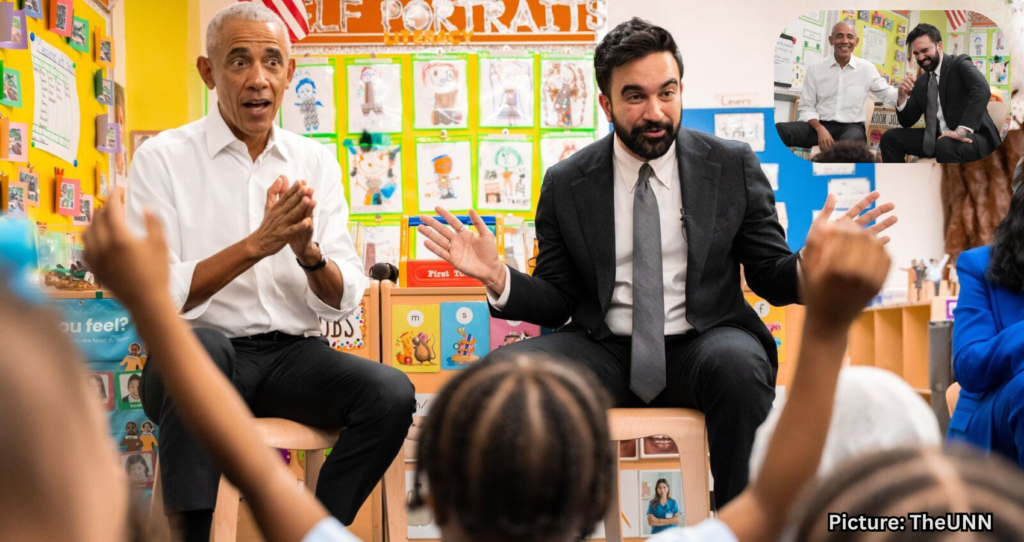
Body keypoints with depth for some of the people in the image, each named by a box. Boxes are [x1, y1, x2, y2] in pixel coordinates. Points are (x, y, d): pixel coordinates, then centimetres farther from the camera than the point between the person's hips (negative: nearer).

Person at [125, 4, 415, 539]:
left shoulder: (317, 162, 9)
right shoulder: (162, 158, -2)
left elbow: (344, 302, 4)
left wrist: (309, 252, -17)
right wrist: (257, 243, -21)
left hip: (293, 355, 4)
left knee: (391, 392, -24)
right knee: (201, 346, -37)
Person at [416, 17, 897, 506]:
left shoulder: (733, 166, 3)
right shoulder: (565, 184, 4)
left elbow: (770, 278, 5)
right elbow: (557, 300, 8)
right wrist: (498, 277, -13)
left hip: (703, 344, -1)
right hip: (604, 351, 1)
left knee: (738, 365, -36)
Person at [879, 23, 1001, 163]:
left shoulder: (960, 65, -7)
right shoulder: (920, 83, 12)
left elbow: (982, 90, -26)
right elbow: (907, 122, 13)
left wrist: (962, 130, -34)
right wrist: (903, 96, -7)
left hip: (972, 136, -7)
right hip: (938, 138, 7)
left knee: (946, 145, -38)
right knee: (890, 137, -2)